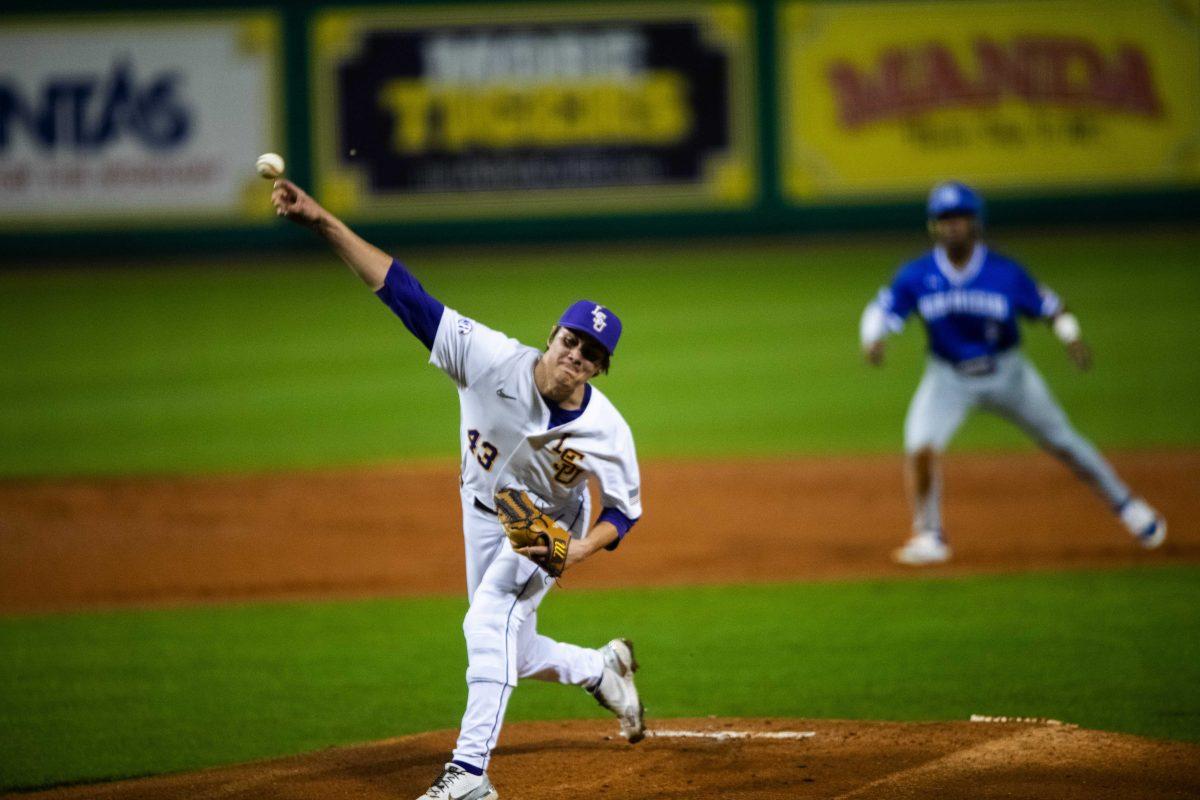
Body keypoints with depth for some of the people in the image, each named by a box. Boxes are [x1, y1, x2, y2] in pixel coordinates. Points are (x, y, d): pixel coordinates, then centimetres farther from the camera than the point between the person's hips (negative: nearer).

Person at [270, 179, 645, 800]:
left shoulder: (606, 432, -28)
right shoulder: (495, 362, -29)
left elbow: (625, 510, -10)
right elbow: (403, 292, -32)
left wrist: (581, 550, -32)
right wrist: (323, 222, -38)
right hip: (484, 518, 4)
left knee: (490, 623, -25)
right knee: (509, 652, 15)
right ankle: (602, 670, 44)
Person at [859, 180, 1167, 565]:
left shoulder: (1005, 273, -14)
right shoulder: (917, 276, -13)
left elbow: (1049, 307, -4)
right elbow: (880, 312, -9)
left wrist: (1071, 336, -23)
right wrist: (873, 340, -31)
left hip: (1007, 374, 0)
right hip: (949, 380, 0)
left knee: (1063, 442, 7)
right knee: (920, 448, -20)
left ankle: (1126, 505, 28)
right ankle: (928, 536, 0)